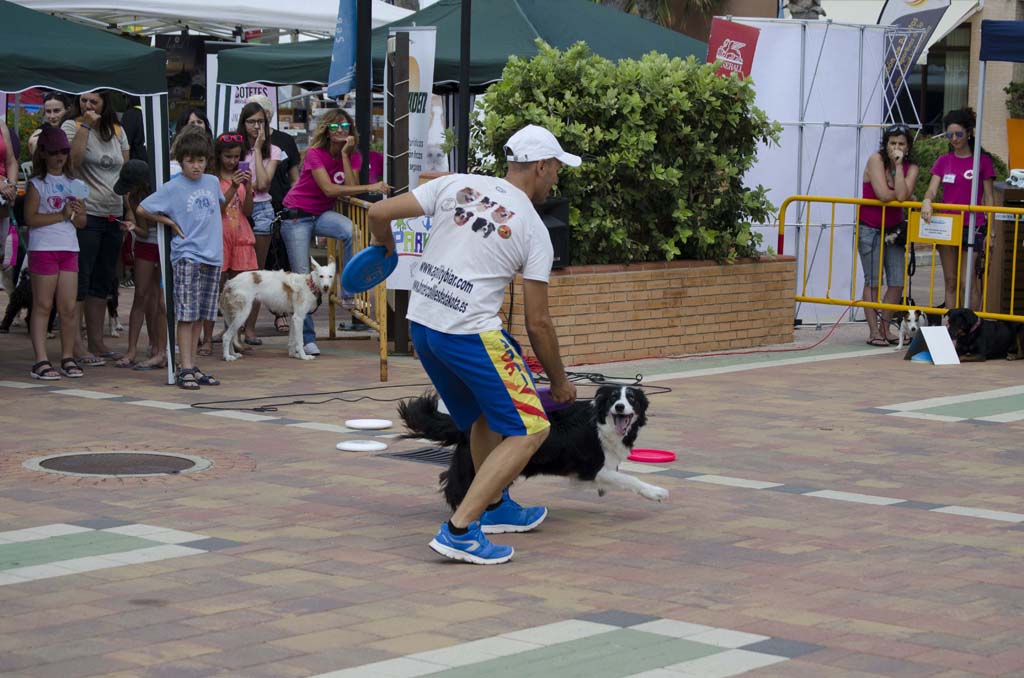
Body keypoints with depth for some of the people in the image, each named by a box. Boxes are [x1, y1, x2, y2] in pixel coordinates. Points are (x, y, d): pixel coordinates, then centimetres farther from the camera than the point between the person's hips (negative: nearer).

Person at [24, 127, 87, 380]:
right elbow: (30, 218, -11)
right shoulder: (37, 183, 0)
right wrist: (61, 215, -16)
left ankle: (68, 358, 12)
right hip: (43, 248, -4)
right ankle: (41, 361, -4)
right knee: (42, 306, -2)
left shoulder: (73, 183, 15)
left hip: (69, 249, 4)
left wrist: (77, 213, -7)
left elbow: (81, 223, 15)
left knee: (68, 308, 3)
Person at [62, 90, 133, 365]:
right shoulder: (72, 127, -2)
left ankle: (96, 342, 18)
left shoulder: (117, 132, 12)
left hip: (113, 217, 6)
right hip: (86, 215, -6)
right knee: (80, 280, -5)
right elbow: (73, 161, -20)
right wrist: (86, 126, -17)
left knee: (102, 283, 11)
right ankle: (76, 344, -3)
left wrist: (130, 213, 9)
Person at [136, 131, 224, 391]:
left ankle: (192, 365, 15)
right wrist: (171, 223, -1)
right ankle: (185, 369, -8)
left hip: (212, 257, 5)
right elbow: (142, 209, -4)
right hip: (187, 257, -5)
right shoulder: (173, 188, -5)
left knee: (201, 315, 9)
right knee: (186, 315, -7)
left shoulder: (212, 182, 11)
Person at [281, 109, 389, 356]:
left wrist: (345, 154, -19)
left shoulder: (353, 156, -2)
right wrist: (370, 188, -35)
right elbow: (329, 189, -30)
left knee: (352, 231, -32)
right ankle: (307, 338, 1)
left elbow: (351, 188, -17)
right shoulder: (315, 154, -18)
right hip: (297, 216, -4)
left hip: (322, 214, 4)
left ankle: (349, 293, -22)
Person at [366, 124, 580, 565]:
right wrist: (559, 382, 13)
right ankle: (459, 529, -13)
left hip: (421, 325, 7)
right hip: (471, 333, -7)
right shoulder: (534, 230, -2)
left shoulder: (455, 185, 7)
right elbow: (537, 322, -1)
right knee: (530, 429, -2)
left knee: (485, 415, 27)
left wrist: (384, 245, 28)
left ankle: (495, 507, 39)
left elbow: (378, 213, 4)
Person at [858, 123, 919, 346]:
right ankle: (874, 332, 0)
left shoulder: (911, 168, -2)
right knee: (873, 281, -4)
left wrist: (898, 164, -20)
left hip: (894, 228, 4)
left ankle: (885, 329, 14)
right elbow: (884, 195, -24)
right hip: (870, 228, -4)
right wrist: (905, 195, -7)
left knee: (897, 282, 2)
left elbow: (902, 195, -23)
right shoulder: (876, 160, -12)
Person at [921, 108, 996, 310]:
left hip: (972, 226, -4)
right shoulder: (943, 161, 10)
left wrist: (990, 230, -4)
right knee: (950, 282, 8)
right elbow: (932, 190, 2)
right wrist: (927, 201, -22)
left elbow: (988, 198, 1)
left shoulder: (982, 160, 0)